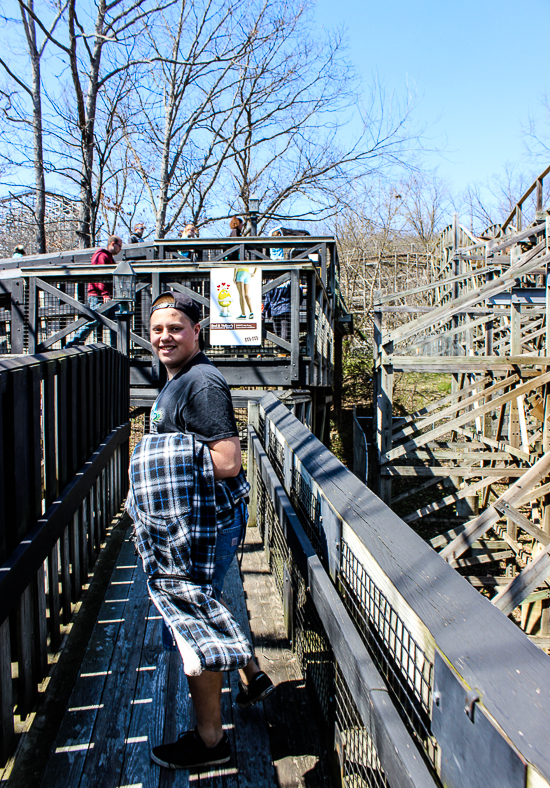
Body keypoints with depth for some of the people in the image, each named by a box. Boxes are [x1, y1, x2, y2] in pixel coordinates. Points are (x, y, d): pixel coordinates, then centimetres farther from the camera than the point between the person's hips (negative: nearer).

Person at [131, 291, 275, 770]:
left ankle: (210, 740, 20)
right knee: (203, 609, 26)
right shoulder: (177, 380, 12)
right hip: (196, 519, 10)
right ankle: (252, 677, 46)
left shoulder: (203, 383, -21)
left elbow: (227, 461, -27)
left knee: (192, 625, 2)